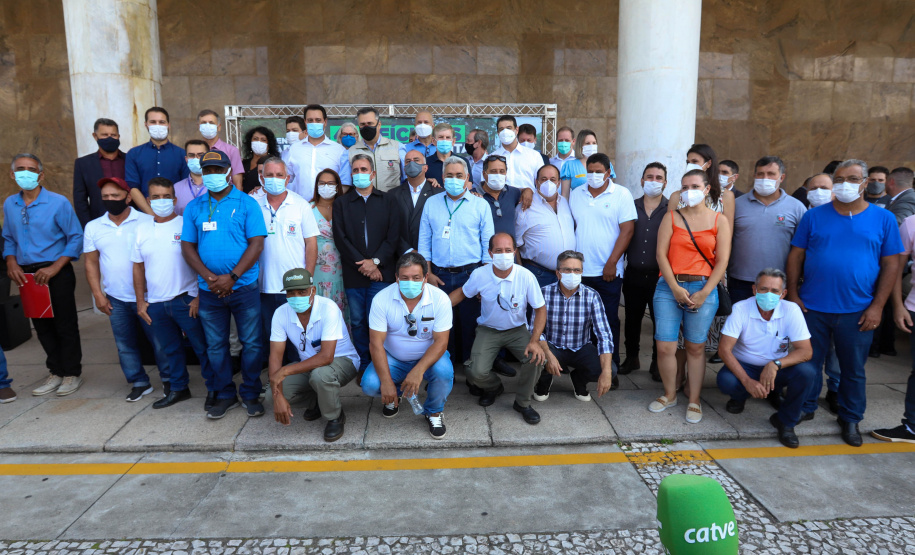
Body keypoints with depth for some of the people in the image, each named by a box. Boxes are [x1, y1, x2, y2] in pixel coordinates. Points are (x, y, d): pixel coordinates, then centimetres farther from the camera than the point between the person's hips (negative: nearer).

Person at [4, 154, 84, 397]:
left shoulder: (58, 203, -9)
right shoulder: (9, 204, 7)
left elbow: (76, 237, -8)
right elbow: (8, 238, 15)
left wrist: (54, 268, -14)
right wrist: (11, 262, -3)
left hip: (57, 274, -5)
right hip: (27, 275, 5)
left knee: (65, 325, 1)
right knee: (42, 326, 11)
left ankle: (72, 374, 14)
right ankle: (56, 372, 24)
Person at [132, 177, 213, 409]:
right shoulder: (142, 229, 8)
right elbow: (138, 267, 13)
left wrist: (199, 297, -12)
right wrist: (140, 301, 9)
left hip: (186, 300, -5)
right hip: (155, 304, 5)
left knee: (202, 346, 1)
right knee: (169, 350, 17)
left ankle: (215, 388, 13)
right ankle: (178, 388, 32)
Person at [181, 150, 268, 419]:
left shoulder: (246, 203, -1)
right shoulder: (194, 207, 8)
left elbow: (256, 244, -8)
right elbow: (187, 246, 5)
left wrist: (231, 277, -16)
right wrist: (208, 276, -11)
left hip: (243, 286, -3)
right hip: (209, 290, 3)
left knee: (252, 343, 2)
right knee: (216, 345, 11)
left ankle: (251, 394, 18)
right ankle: (224, 394, 25)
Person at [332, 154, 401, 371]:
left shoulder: (388, 201, 9)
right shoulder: (341, 203, 11)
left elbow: (394, 236, 1)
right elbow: (341, 239, 2)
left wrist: (375, 261, -10)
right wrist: (362, 264, -8)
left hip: (381, 272, -1)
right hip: (353, 273, 2)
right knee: (357, 322, 6)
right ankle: (363, 366, 17)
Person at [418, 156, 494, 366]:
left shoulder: (481, 205, 4)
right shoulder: (431, 204, 10)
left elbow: (488, 244, 3)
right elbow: (424, 241, 10)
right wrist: (428, 273, 3)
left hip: (470, 274, -1)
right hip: (439, 275, 2)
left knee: (469, 323, 3)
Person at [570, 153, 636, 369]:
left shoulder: (622, 195, -2)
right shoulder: (576, 194, 10)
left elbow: (627, 230, -7)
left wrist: (611, 263, -12)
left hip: (608, 271, -3)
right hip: (579, 270, 4)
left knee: (609, 319, 3)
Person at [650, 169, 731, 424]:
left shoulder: (719, 221, 6)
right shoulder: (671, 217, 8)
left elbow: (722, 261, 0)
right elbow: (661, 254, 1)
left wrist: (704, 293, -9)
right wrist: (675, 288, -9)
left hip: (703, 288, -1)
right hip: (669, 286, 1)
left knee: (696, 347, 4)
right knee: (665, 346, -3)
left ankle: (694, 400, 18)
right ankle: (670, 395, 18)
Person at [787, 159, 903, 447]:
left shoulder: (883, 219, 2)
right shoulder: (814, 216, 2)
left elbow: (891, 264, 2)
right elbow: (796, 256, 4)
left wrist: (877, 306, -5)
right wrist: (793, 294, -3)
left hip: (858, 312, 0)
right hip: (813, 307, 0)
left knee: (854, 369, 12)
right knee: (809, 363, 12)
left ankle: (851, 418, 30)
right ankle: (805, 408, 30)